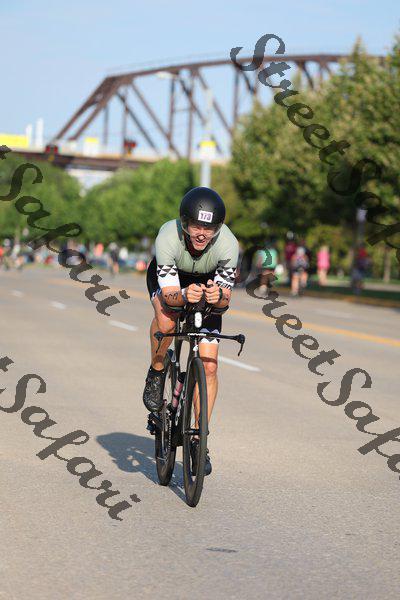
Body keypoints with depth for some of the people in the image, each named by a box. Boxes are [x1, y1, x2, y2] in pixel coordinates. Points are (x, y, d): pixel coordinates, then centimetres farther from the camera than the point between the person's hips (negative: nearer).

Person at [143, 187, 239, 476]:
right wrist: (184, 296, -59)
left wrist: (218, 295, -51)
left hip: (207, 283, 1)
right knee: (166, 320, -37)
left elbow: (226, 297, -27)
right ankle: (156, 373, -6)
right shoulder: (168, 237, -38)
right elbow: (168, 295, -37)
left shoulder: (228, 244, -34)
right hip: (169, 281, -1)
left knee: (209, 364, -9)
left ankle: (199, 440, 3)